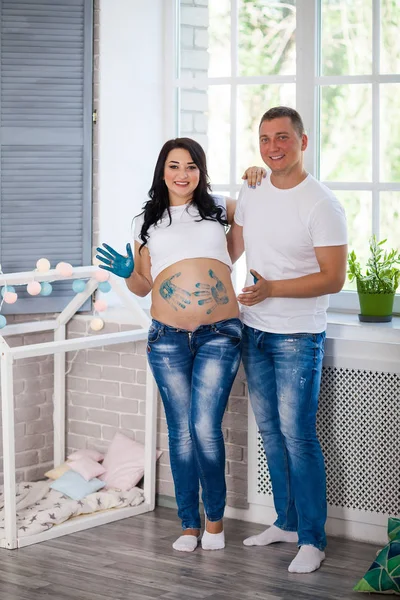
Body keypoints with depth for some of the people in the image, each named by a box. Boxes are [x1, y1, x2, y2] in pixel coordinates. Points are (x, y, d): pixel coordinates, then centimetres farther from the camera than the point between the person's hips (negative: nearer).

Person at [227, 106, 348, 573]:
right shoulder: (251, 193, 7)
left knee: (297, 434, -8)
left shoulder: (321, 205, -14)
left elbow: (333, 277, -17)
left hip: (298, 335, -7)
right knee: (270, 430, 14)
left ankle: (312, 539, 3)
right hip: (254, 329, 7)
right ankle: (287, 521, 27)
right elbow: (231, 248, 20)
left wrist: (272, 289, -24)